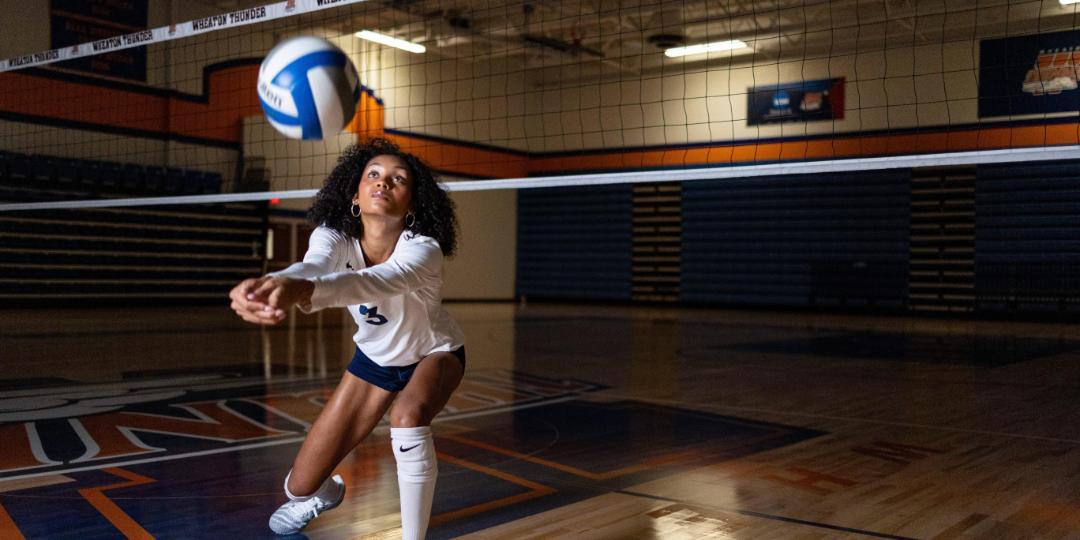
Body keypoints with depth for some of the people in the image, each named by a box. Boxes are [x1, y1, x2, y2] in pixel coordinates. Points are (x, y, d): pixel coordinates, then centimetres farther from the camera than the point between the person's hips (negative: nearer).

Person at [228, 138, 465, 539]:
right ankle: (324, 492, 40)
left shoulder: (422, 250, -35)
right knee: (300, 488, 1)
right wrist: (270, 284, -73)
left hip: (435, 354, -3)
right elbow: (311, 267, -48)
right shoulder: (334, 238, -24)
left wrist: (302, 290, -77)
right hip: (375, 359, 3)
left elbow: (378, 281, -57)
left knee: (409, 414, -39)